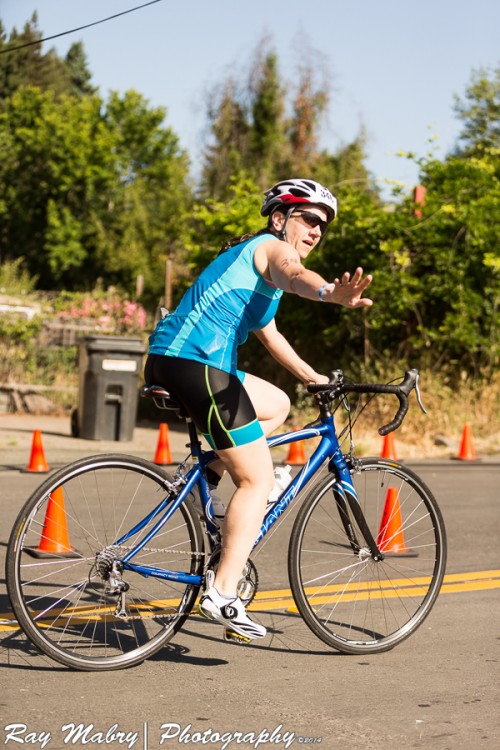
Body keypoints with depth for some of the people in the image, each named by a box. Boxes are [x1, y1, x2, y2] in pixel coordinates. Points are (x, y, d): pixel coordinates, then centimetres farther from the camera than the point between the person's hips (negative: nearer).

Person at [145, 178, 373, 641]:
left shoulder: (250, 255, 29)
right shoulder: (272, 248, -1)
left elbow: (268, 334, 42)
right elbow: (294, 276, -28)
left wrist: (312, 377, 46)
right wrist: (332, 293, -49)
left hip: (168, 359, 10)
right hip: (196, 364, -10)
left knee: (276, 405, 28)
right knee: (258, 481, -6)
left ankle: (208, 475, 13)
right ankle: (223, 592, -11)